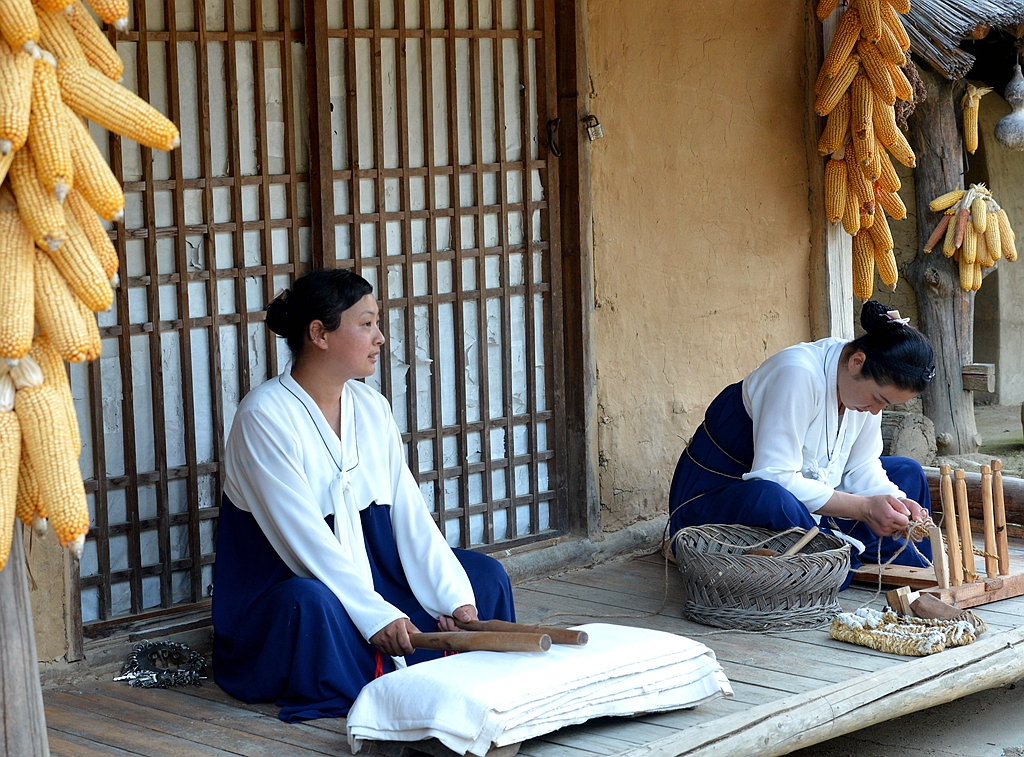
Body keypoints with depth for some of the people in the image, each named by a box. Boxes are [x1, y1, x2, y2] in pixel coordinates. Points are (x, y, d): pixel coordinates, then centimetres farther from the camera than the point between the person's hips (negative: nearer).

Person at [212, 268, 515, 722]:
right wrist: (375, 616, -29)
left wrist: (453, 596, -14)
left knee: (484, 577, -5)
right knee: (312, 604, -39)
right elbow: (302, 536, -24)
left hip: (369, 572, 7)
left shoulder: (371, 408, 6)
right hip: (276, 589, -7)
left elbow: (409, 514, 0)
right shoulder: (264, 416, -17)